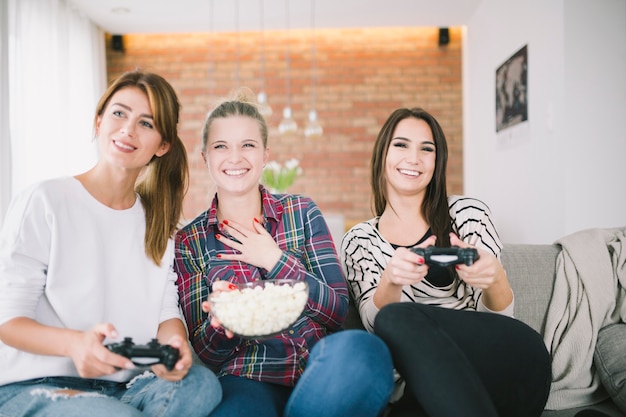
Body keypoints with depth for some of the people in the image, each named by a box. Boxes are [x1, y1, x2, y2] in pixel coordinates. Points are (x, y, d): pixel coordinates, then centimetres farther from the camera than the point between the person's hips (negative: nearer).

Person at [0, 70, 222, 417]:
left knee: (202, 384, -24)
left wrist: (173, 342, -18)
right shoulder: (44, 202, -6)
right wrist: (74, 343, -28)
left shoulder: (158, 220, 11)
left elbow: (167, 310, 6)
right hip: (36, 386, -5)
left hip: (127, 385, 6)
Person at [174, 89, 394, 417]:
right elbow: (202, 353, 5)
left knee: (361, 348, -33)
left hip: (318, 365, 3)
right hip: (246, 379, -3)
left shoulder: (302, 212, 7)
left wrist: (275, 260, -8)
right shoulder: (188, 242, 7)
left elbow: (339, 311, 2)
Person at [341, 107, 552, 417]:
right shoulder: (357, 241, 10)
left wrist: (494, 279, -21)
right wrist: (391, 279, -25)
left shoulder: (468, 213, 5)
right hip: (422, 387, 0)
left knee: (398, 318, -27)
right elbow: (375, 322, -2)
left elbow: (499, 315, 3)